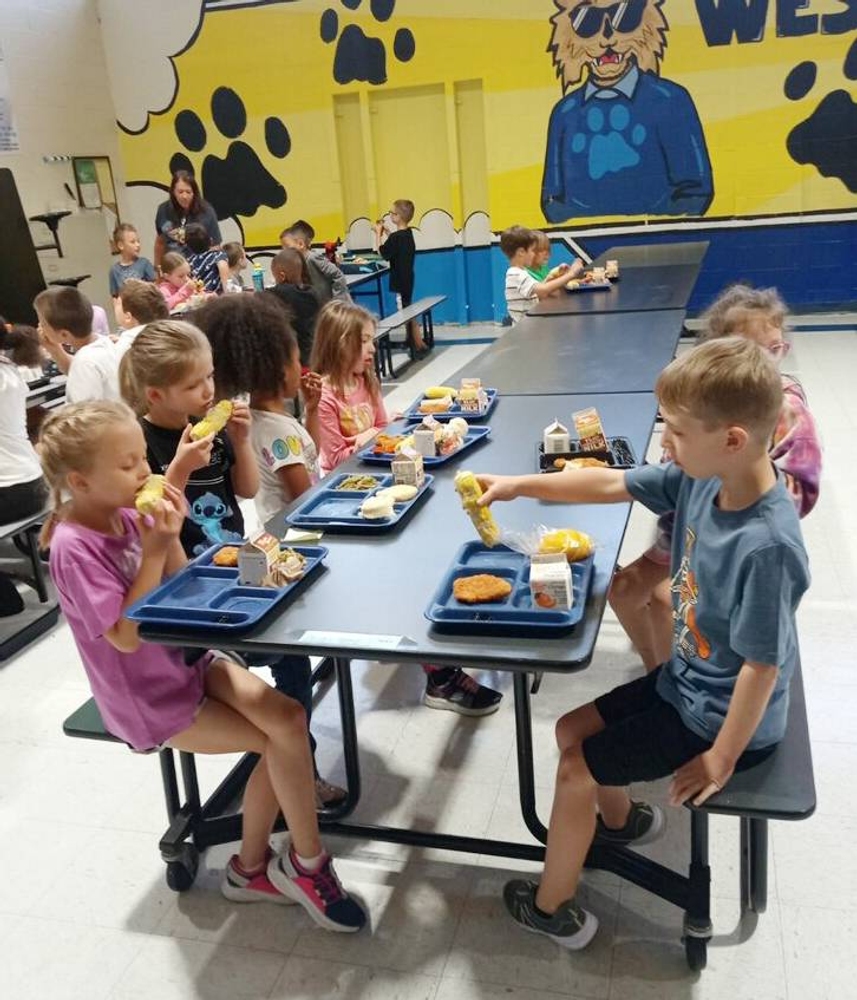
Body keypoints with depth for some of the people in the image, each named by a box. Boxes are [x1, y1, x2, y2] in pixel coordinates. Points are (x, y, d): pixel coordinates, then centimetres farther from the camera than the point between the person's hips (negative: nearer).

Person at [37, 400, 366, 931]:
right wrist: (154, 552, -27)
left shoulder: (129, 515, -3)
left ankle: (252, 867, 10)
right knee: (282, 738, -10)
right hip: (149, 698, -6)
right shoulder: (75, 548, -23)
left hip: (188, 658, 6)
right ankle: (308, 863, 12)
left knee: (287, 720, -9)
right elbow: (126, 635, -26)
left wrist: (171, 538, -13)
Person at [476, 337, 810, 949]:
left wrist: (721, 758, -15)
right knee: (573, 729, 16)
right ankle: (620, 819, 46)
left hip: (722, 717, -7)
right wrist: (519, 485, -2)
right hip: (685, 680, 7)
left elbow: (762, 664, -26)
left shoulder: (766, 546, -35)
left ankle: (553, 908, 23)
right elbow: (612, 485, -1)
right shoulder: (702, 477, -13)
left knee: (576, 766, -1)